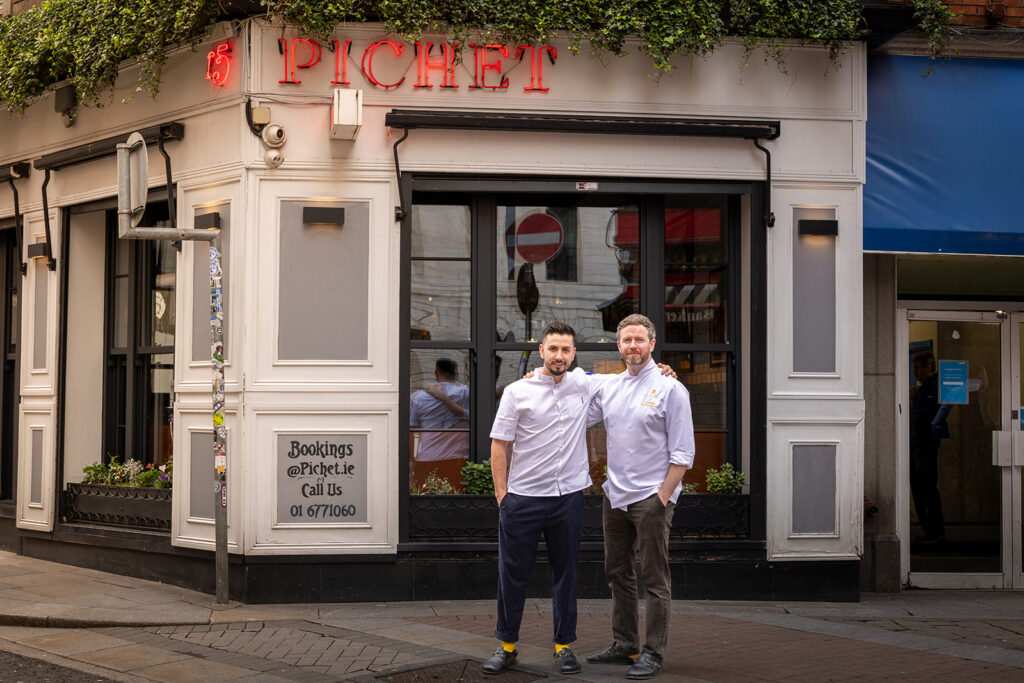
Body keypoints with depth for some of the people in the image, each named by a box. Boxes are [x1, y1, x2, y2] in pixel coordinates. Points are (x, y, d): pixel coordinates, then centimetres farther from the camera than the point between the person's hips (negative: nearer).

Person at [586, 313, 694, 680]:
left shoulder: (669, 388, -7)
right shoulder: (609, 387, 10)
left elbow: (682, 453, -9)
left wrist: (662, 497, -14)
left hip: (651, 497, -6)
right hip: (615, 495, 7)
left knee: (654, 579, -1)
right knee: (618, 573, 13)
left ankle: (653, 653, 5)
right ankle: (624, 645, 24)